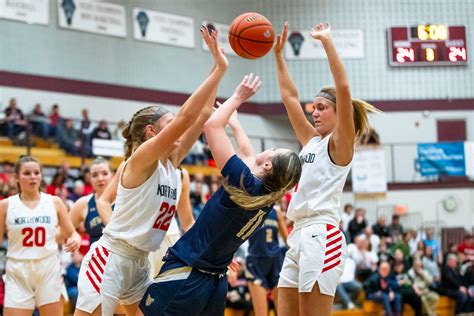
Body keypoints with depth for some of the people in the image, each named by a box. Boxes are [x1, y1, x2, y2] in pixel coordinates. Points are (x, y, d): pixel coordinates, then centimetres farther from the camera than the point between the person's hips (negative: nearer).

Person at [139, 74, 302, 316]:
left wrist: (238, 97, 1)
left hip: (184, 276, -8)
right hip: (217, 284, 8)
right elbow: (247, 154, 26)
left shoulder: (244, 185, -16)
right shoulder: (268, 200, 5)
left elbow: (212, 125, -14)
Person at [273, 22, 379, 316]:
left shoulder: (340, 143, -1)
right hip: (298, 236, 8)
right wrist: (278, 54, 21)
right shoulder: (312, 141, 20)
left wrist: (327, 41, -12)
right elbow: (290, 96, 23)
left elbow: (343, 87, -13)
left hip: (322, 236, -8)